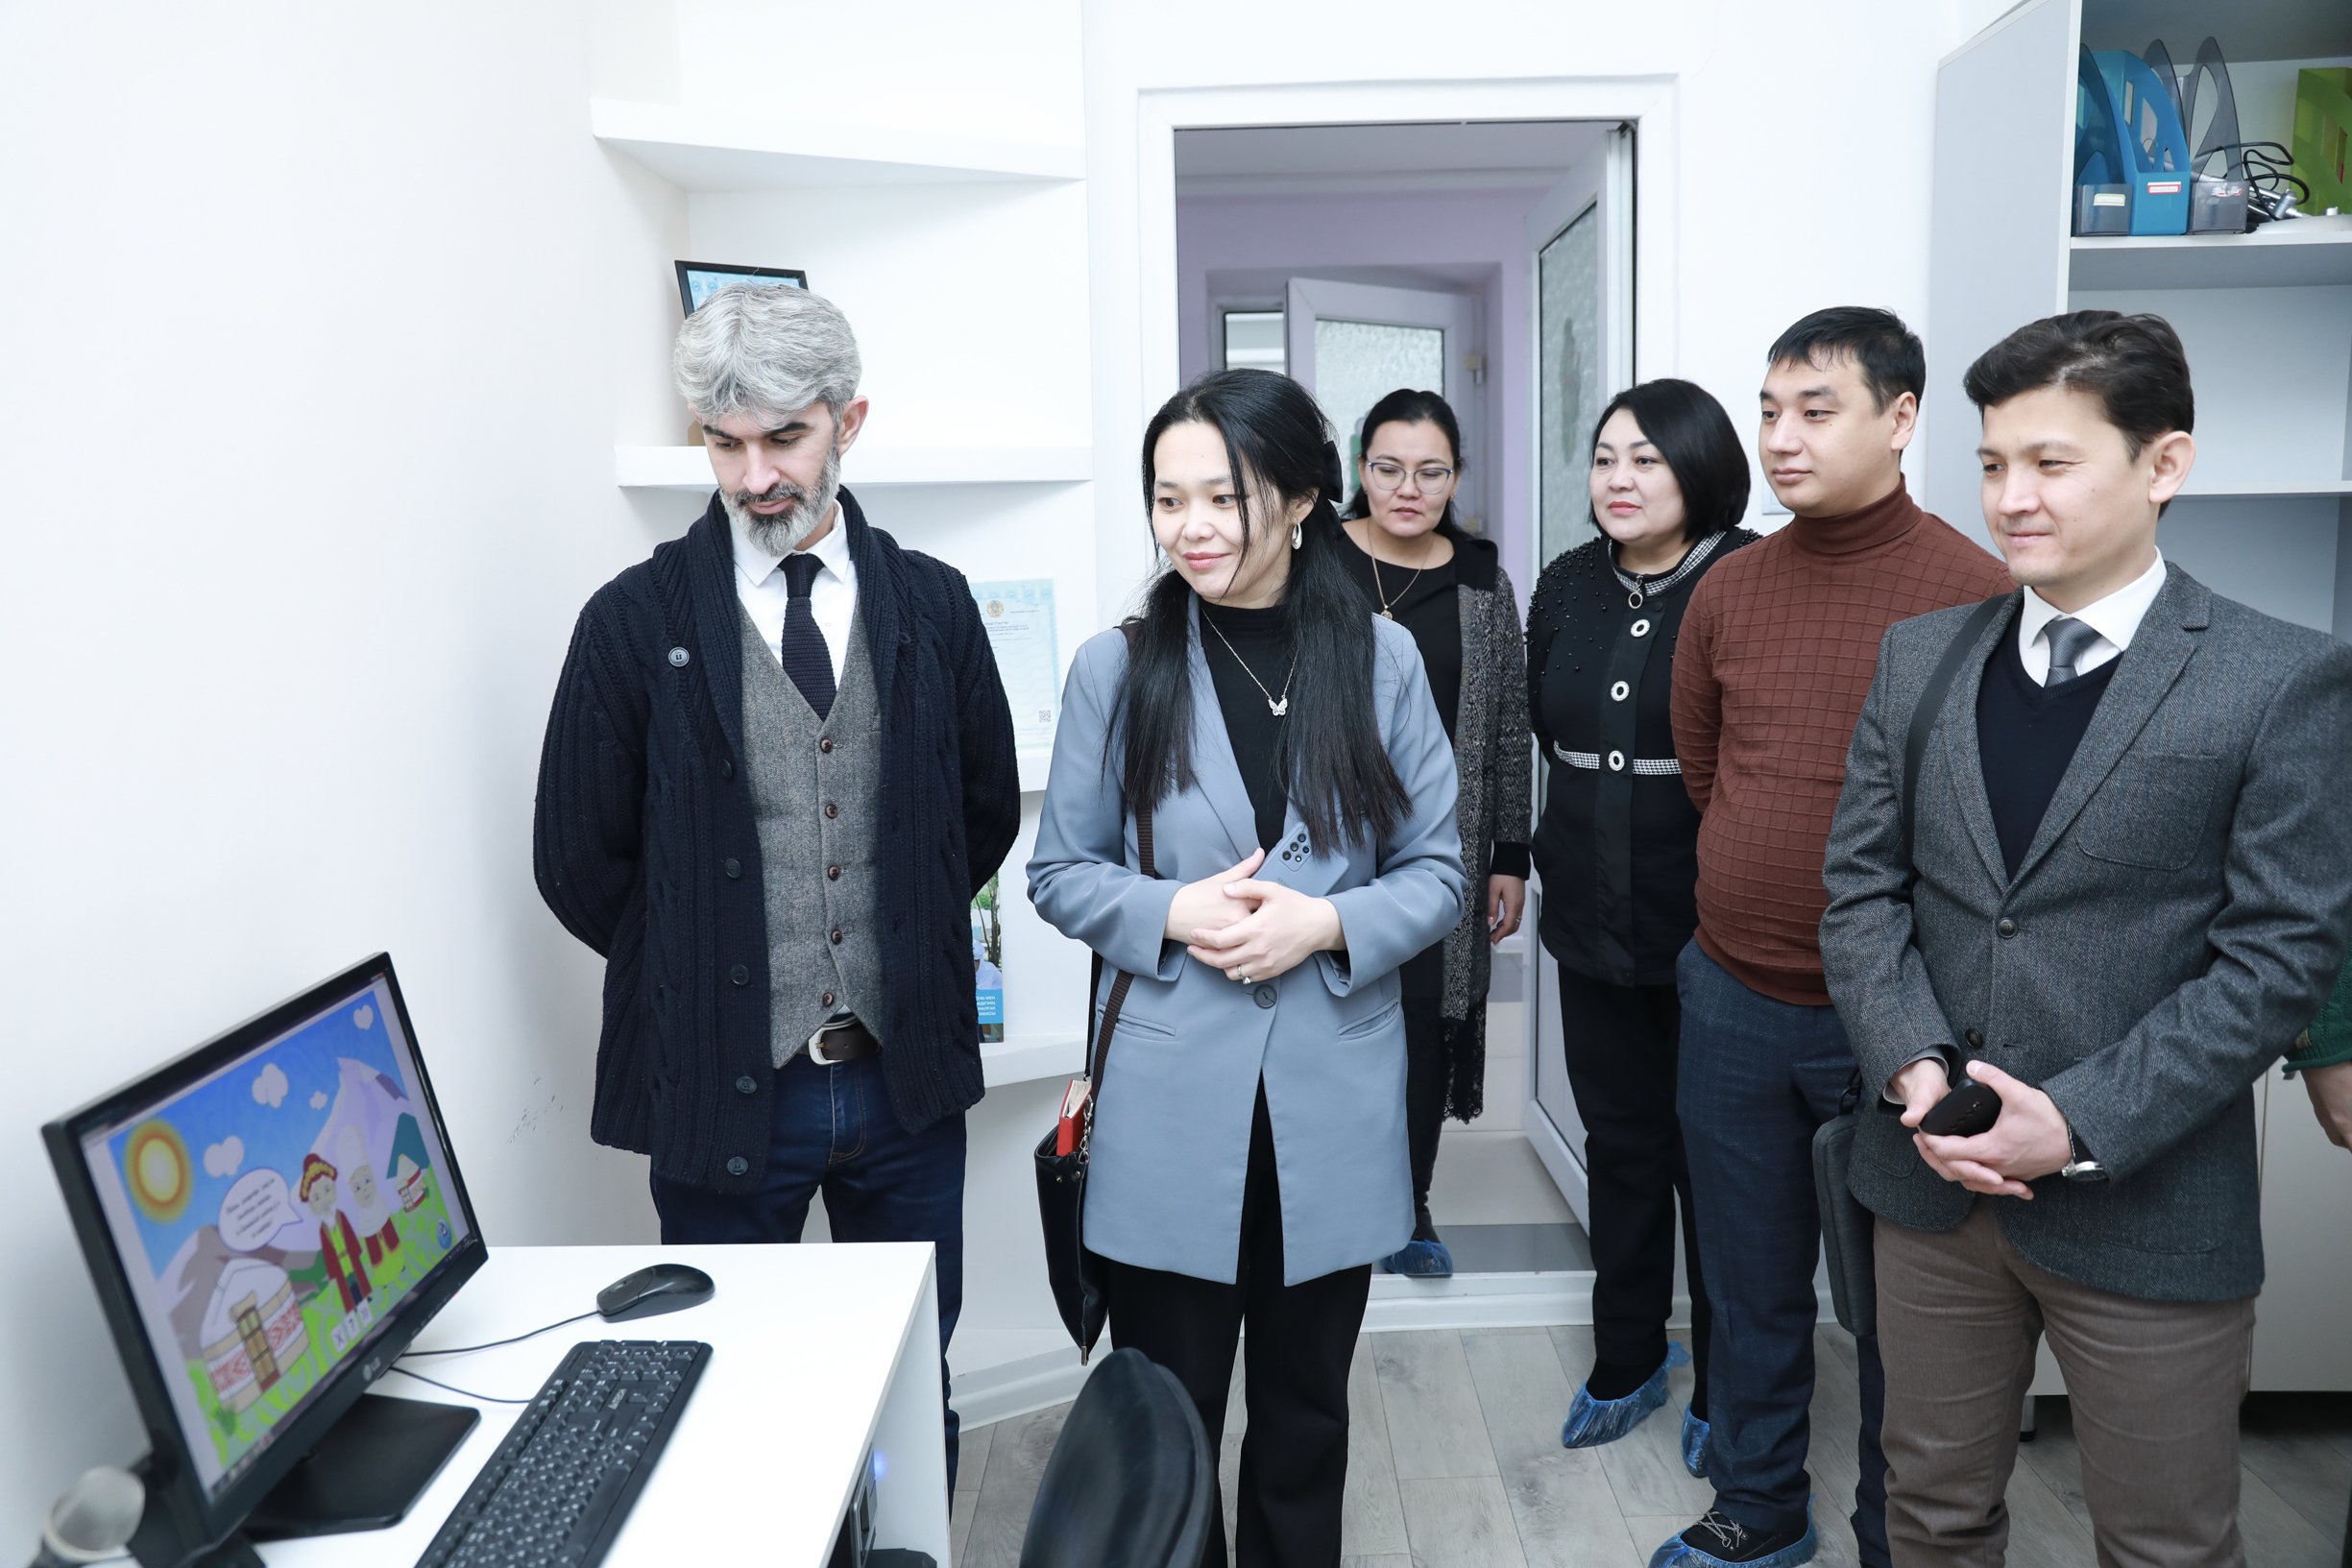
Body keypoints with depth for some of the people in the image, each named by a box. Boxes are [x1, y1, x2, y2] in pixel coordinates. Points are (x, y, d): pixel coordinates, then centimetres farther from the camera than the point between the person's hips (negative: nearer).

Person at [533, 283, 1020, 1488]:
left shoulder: (932, 605, 1)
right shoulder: (637, 619, -7)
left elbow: (986, 811, 11)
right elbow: (580, 862, -2)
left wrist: (903, 942, 7)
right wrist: (708, 973, 1)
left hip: (906, 1073, 3)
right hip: (724, 1085, -2)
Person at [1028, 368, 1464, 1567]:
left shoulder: (1381, 660, -1)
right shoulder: (1115, 668, -3)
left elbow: (1436, 869, 2)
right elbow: (1060, 870, 3)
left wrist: (1324, 924, -16)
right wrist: (1174, 914, -15)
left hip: (1334, 1103, 1)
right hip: (1171, 1108, -1)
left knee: (1305, 1411, 20)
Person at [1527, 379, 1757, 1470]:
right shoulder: (1567, 588, 5)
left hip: (1714, 929, -5)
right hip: (1594, 927, 5)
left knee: (1713, 1159, 10)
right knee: (1619, 1146, 18)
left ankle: (1725, 1388, 30)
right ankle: (1626, 1362, 37)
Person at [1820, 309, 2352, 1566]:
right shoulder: (1917, 658, 5)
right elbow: (1860, 883, 3)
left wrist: (2083, 1122, -18)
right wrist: (1913, 1069, -12)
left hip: (2145, 1208, -3)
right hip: (1931, 1180, 3)